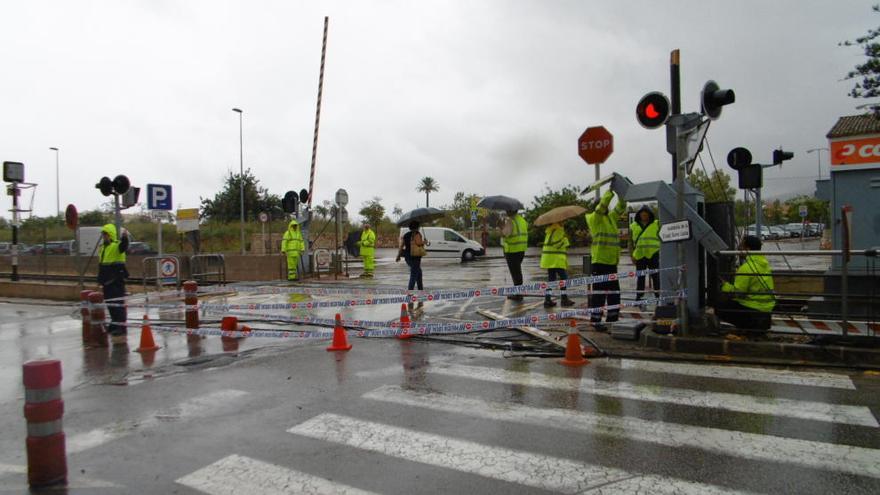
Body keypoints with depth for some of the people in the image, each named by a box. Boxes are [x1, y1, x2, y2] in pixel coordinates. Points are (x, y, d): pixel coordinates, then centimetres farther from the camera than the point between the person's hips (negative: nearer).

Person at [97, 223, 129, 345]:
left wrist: (124, 237, -55)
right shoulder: (103, 247, 16)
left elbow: (124, 246, -37)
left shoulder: (117, 245, -11)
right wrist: (100, 279, 25)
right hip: (107, 282, 9)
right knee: (110, 306, 16)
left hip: (117, 281, -9)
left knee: (118, 305, -9)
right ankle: (115, 327, 28)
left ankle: (122, 331, -6)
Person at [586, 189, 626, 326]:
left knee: (614, 292, 12)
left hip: (612, 262, 8)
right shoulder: (595, 218, -5)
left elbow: (621, 207, 18)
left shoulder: (611, 217, 17)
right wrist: (610, 191, -14)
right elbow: (602, 204, -19)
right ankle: (595, 321, -1)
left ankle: (612, 319, 22)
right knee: (599, 293, -6)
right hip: (600, 261, -8)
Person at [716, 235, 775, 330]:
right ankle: (760, 320, 12)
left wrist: (724, 285, -5)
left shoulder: (747, 267, -22)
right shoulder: (764, 262, 6)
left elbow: (737, 292, -20)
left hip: (754, 308, -9)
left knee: (719, 308, 1)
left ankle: (752, 324, -4)